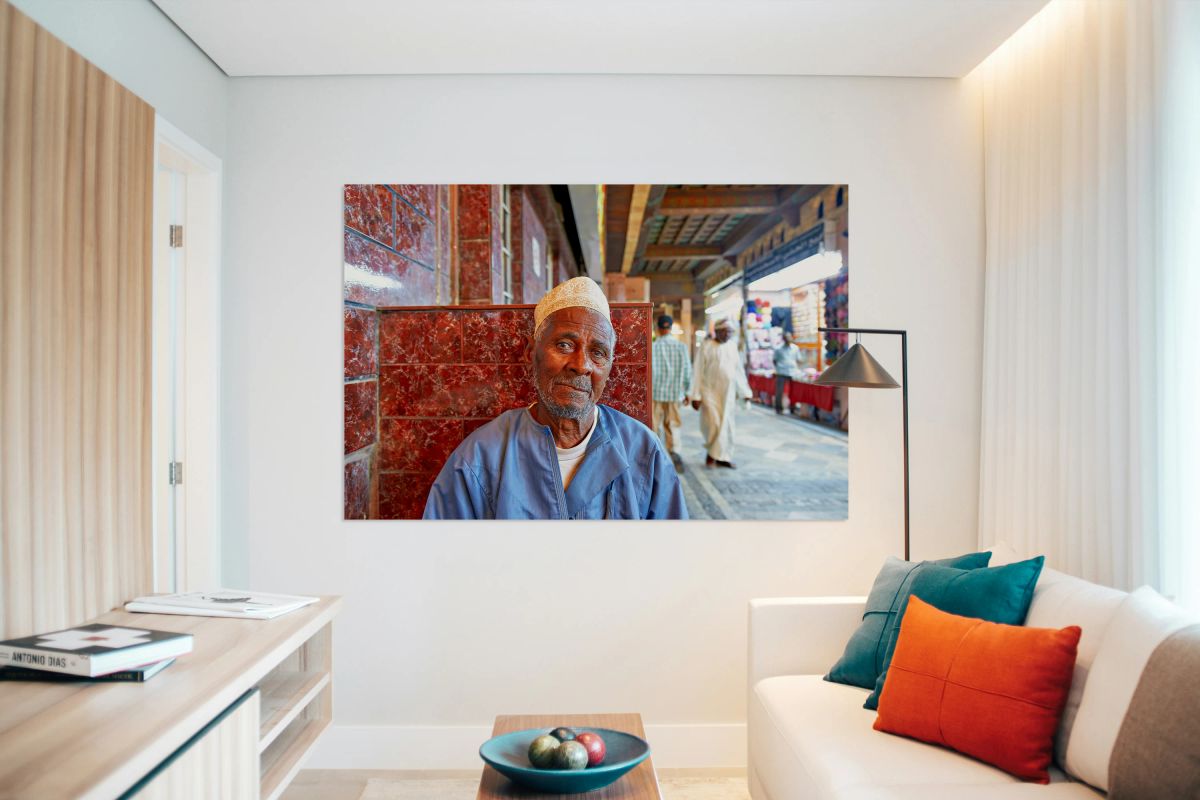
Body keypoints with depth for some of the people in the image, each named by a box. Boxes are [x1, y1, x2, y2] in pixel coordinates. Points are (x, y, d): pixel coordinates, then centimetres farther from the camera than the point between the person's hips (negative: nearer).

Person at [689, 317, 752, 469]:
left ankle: (723, 456, 18)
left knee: (726, 424, 7)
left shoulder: (732, 346, 7)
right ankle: (712, 451, 14)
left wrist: (745, 391, 12)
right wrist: (695, 396, -11)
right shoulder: (706, 347, -8)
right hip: (710, 392, -5)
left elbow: (739, 370, 14)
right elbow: (698, 372, -8)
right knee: (712, 423, -10)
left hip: (728, 392, 5)